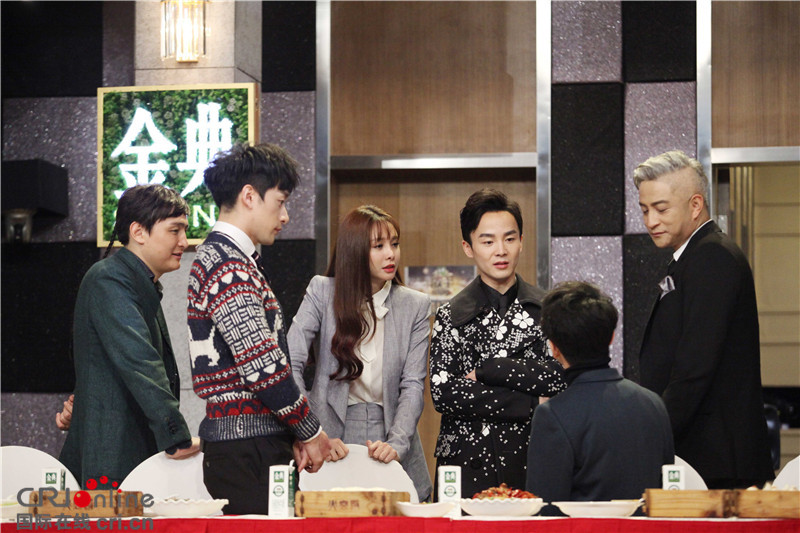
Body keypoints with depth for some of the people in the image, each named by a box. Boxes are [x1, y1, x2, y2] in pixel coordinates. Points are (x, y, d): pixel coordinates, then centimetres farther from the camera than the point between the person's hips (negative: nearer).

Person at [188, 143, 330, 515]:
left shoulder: (238, 260, 20)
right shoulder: (227, 265, -13)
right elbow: (262, 364, -19)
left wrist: (293, 434, 12)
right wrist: (310, 431, -8)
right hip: (246, 452, -10)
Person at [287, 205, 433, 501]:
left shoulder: (415, 305, 3)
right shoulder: (323, 292, -2)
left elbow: (413, 386, -1)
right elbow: (289, 365, -9)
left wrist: (396, 443, -17)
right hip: (333, 434, -2)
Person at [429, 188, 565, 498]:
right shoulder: (451, 316, 5)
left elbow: (560, 378, -7)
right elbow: (442, 394, -7)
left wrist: (487, 370, -10)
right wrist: (532, 404, -11)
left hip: (531, 461, 0)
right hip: (467, 465, 0)